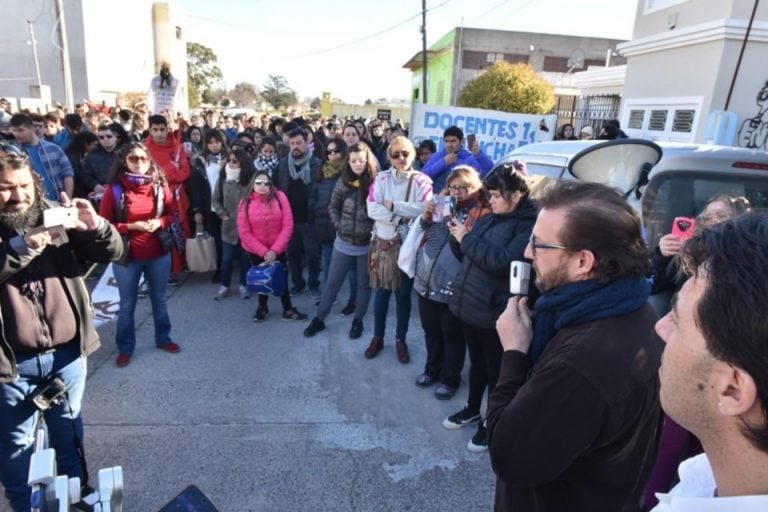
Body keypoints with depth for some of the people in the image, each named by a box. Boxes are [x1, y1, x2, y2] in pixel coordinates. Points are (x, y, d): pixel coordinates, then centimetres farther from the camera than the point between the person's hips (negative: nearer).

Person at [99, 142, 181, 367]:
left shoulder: (160, 186, -3)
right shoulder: (114, 189, -12)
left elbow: (171, 214, 7)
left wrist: (159, 223, -14)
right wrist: (130, 227, -22)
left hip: (159, 254, 3)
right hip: (127, 256, -2)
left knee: (159, 299, 18)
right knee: (127, 304, 11)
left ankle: (163, 338, 36)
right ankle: (125, 348, 28)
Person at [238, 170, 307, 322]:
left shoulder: (280, 197, -14)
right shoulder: (245, 203, -14)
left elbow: (288, 226, -15)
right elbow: (244, 233, -13)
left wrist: (275, 250, -18)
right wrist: (263, 251, -17)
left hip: (277, 249, 0)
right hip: (255, 250, 1)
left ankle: (288, 310, 24)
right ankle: (262, 307, 39)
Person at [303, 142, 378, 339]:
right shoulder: (343, 182, -1)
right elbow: (333, 206, 9)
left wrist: (372, 232, -14)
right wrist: (339, 225, -2)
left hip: (367, 244, -3)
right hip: (343, 242, 3)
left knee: (363, 284, 13)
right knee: (332, 282, 12)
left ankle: (358, 320, 30)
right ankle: (319, 319, 26)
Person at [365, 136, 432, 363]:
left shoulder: (422, 181, -3)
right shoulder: (381, 178, 1)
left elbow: (424, 211, -17)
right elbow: (372, 209, -11)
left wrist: (392, 206, -14)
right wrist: (403, 216, -17)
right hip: (383, 242, 1)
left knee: (403, 294, 10)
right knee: (381, 291, 11)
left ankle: (400, 339, 27)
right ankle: (377, 337, 28)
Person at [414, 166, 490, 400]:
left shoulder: (483, 214, -9)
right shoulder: (441, 204, 8)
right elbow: (419, 233, 12)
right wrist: (425, 217, -6)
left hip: (454, 289, -5)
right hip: (426, 282, 6)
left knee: (452, 337, 12)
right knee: (431, 332, 21)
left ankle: (450, 378, 30)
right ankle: (432, 369, 41)